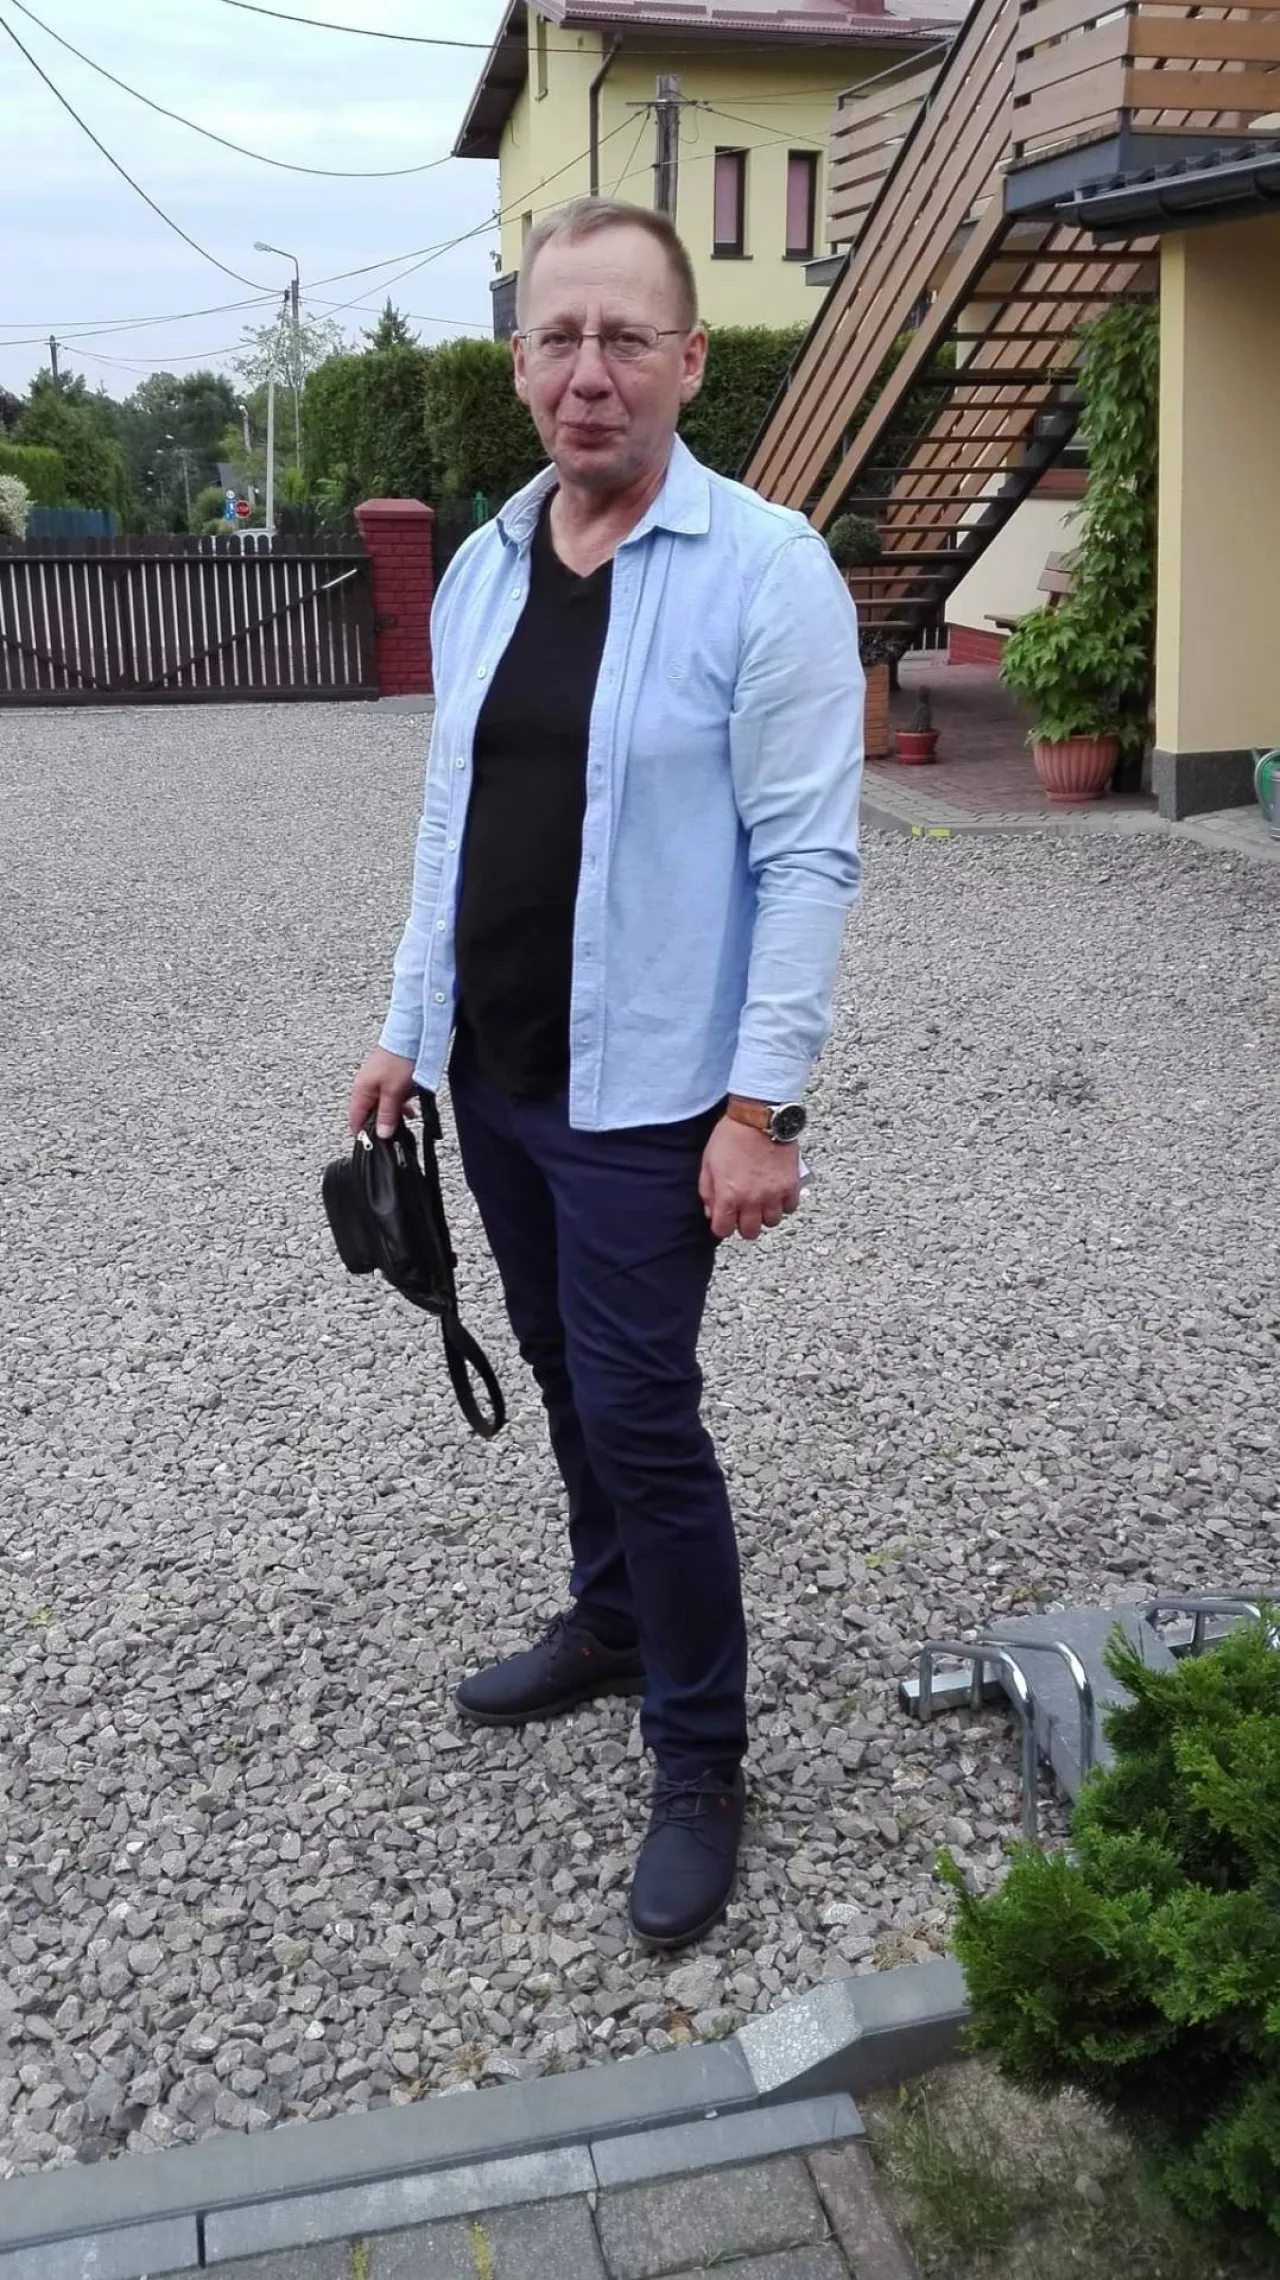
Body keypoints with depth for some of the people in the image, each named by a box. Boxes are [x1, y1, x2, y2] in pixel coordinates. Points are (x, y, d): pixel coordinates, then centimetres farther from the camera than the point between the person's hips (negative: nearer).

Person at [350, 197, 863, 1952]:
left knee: (639, 1407, -3)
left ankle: (700, 1760, 16)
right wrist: (410, 1023, 14)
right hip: (495, 1074, 7)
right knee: (570, 1377, 18)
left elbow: (808, 854, -15)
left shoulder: (763, 569, -12)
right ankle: (613, 1625, 40)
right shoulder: (480, 569, 9)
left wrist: (761, 1102, -19)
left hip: (646, 1089, -6)